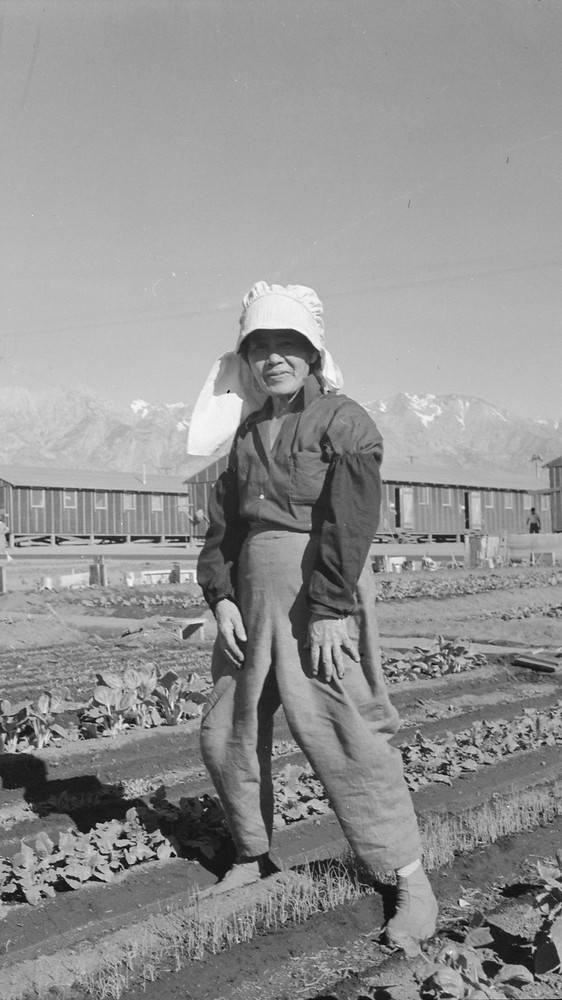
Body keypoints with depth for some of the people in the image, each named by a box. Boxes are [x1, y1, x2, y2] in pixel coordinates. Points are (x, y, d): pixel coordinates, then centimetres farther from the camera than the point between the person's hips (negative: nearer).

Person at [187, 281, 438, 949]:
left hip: (322, 591, -7)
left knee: (341, 734, -10)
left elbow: (350, 522, -12)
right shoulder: (247, 433, 18)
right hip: (252, 590, 7)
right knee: (225, 734, 10)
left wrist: (330, 611, -19)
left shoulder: (344, 420, -2)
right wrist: (220, 597, 1)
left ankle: (410, 881, 4)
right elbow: (221, 525, 14)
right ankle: (253, 857, 30)